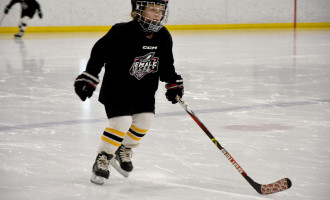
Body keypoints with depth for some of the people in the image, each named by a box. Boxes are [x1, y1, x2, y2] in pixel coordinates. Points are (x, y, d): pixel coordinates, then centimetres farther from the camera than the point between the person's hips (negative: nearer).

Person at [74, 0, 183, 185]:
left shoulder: (164, 37, -2)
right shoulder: (122, 33, -22)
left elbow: (166, 65, 12)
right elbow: (100, 52, -18)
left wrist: (174, 83, 4)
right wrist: (88, 78, -20)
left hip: (145, 90, 6)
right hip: (117, 88, -6)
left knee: (145, 119, 2)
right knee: (122, 122, -17)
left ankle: (124, 151, 27)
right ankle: (102, 159, 2)